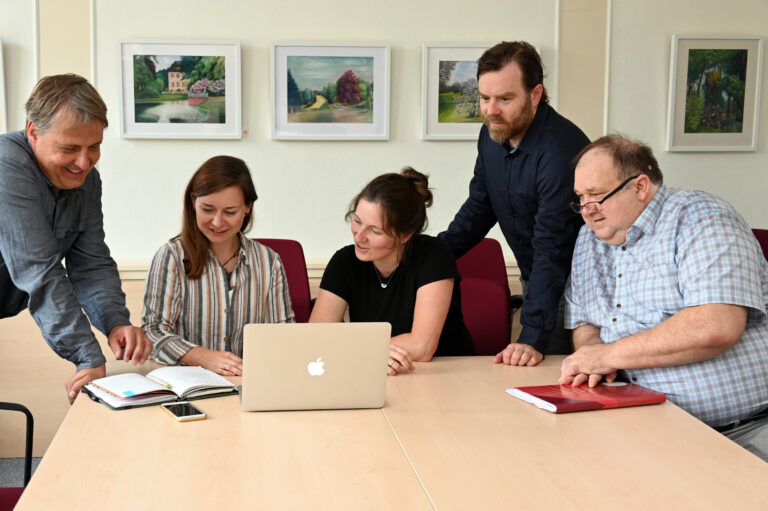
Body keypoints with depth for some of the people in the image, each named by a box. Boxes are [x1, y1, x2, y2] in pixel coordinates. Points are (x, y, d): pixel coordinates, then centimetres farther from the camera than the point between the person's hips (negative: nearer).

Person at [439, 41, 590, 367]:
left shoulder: (561, 150, -29)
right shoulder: (493, 134, -3)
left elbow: (552, 249, -32)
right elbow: (479, 209, 10)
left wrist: (533, 337, -36)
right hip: (532, 281, 8)